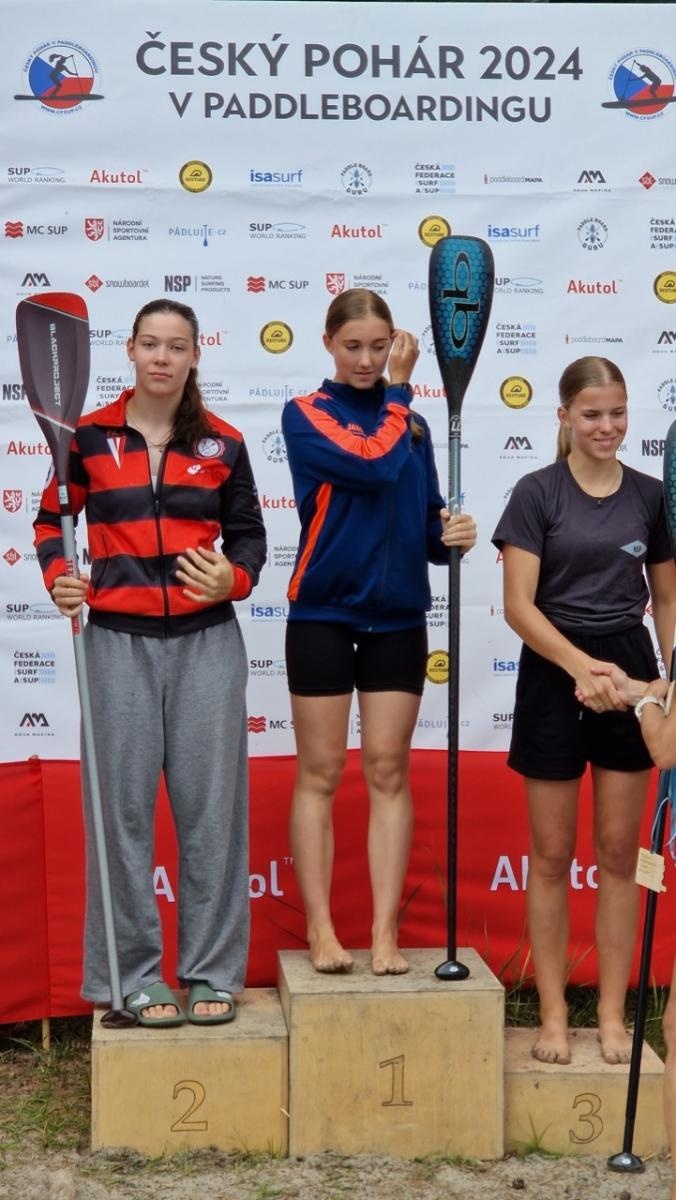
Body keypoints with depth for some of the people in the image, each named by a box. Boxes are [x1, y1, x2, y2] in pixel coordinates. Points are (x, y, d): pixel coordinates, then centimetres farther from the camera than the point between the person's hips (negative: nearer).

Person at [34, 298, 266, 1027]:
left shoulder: (221, 443, 5)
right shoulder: (91, 437, 2)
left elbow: (248, 532, 11)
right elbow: (51, 518, 12)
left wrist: (235, 579, -10)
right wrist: (57, 575, -7)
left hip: (206, 641, 1)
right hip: (119, 641, 0)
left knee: (210, 806, 2)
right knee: (123, 808, 2)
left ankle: (212, 973, 14)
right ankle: (136, 975, 13)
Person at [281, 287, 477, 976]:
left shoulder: (412, 424, 11)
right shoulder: (305, 415, -3)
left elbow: (426, 522, 13)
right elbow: (374, 465, -19)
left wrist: (452, 534, -9)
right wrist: (399, 390, -5)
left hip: (398, 618, 4)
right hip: (323, 616, -3)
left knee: (388, 773, 3)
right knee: (320, 774, 1)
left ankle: (385, 933, 6)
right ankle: (320, 930, 8)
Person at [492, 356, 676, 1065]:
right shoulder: (537, 493, -5)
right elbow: (518, 605, -10)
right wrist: (579, 665, -22)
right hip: (554, 674, -2)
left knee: (618, 852, 7)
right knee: (552, 855, 5)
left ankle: (612, 1015, 17)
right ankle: (553, 1014, 16)